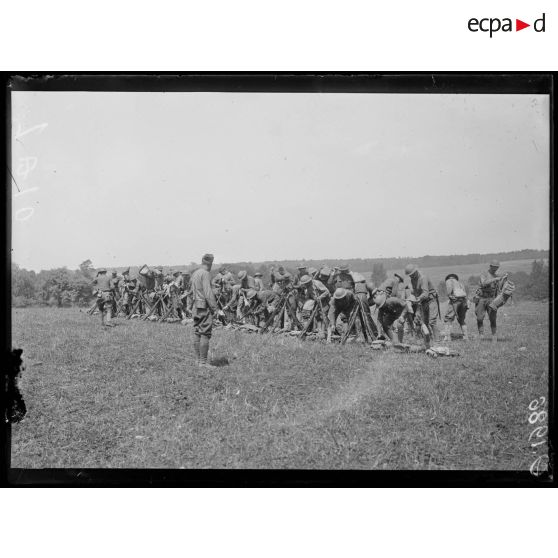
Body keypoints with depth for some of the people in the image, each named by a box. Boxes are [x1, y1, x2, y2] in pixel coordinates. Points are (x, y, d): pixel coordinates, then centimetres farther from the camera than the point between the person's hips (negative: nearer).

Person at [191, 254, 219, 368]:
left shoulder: (195, 273, 13)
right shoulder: (205, 274, -14)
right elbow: (208, 293, -19)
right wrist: (215, 307, -16)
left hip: (196, 306, 9)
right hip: (205, 306, -9)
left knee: (197, 333, 11)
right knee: (205, 334, -7)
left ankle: (198, 359, 16)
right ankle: (203, 362, -8)